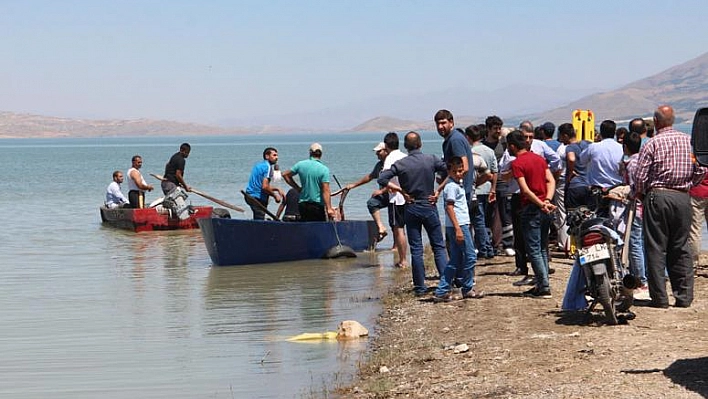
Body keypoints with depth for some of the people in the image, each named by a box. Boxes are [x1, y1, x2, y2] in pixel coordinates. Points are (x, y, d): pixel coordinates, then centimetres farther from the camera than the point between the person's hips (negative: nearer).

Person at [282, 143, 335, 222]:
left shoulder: (301, 164, 1)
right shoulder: (324, 169, -11)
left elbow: (285, 175, 11)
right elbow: (326, 191, -16)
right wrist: (329, 208, -18)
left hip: (302, 204, 4)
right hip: (318, 205, -4)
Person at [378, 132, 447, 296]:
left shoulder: (401, 164, -5)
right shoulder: (431, 160, -5)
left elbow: (382, 179, -13)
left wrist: (401, 190, -6)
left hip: (411, 208, 0)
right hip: (429, 207, 0)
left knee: (416, 250, 5)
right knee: (438, 246, 7)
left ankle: (420, 287, 6)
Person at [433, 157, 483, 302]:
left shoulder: (459, 184, 15)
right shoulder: (452, 186, -13)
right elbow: (449, 207, -19)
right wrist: (458, 229, -23)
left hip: (461, 225, 10)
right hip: (458, 225, -10)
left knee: (455, 260, 9)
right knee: (470, 256, -2)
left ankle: (442, 291, 7)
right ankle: (468, 289, 9)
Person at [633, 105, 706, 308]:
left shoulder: (652, 144, -6)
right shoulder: (689, 141, 7)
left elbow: (640, 177, -8)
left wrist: (640, 195, 9)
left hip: (657, 196, -4)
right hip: (683, 198, 4)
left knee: (656, 248, 2)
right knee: (681, 248, 10)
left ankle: (659, 297, 0)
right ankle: (684, 296, 7)